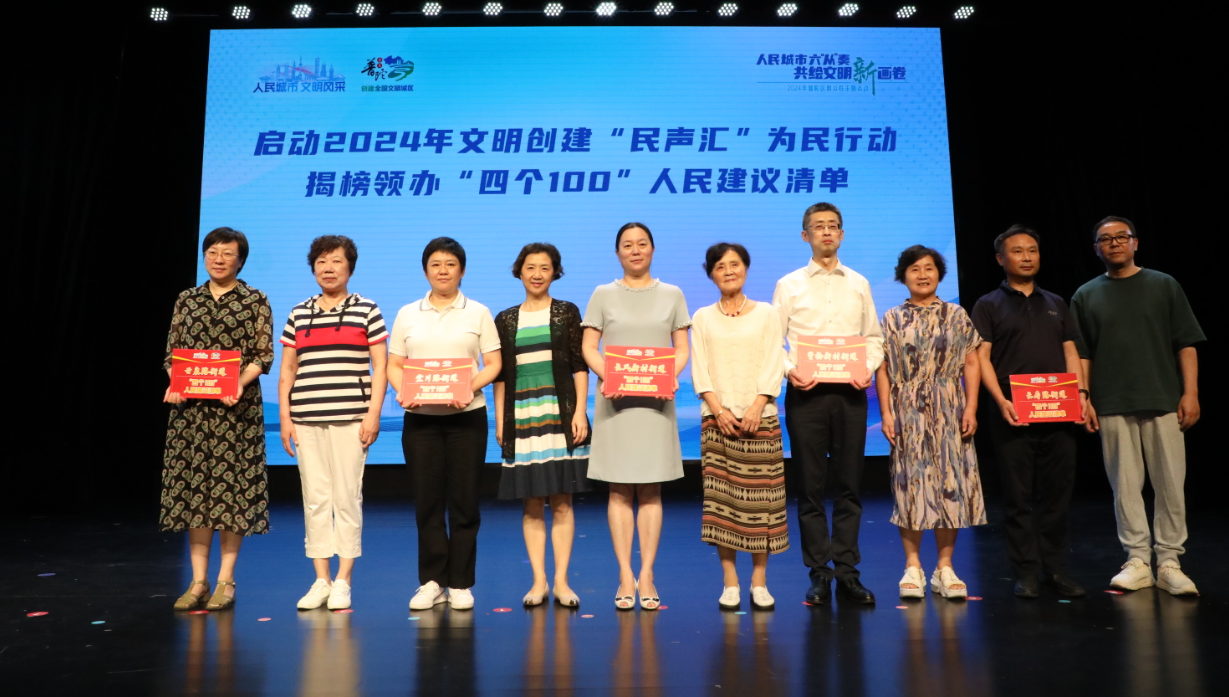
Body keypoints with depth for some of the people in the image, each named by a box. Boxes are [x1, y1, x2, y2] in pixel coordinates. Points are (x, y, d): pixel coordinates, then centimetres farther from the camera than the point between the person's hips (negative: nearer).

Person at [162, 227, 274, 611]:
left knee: (232, 485, -1)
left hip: (236, 407, -3)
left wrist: (239, 383, -19)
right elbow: (172, 352, 12)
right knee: (192, 484, 5)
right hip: (191, 407, 3)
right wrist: (174, 384, -6)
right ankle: (198, 580, 15)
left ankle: (226, 579, 11)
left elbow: (263, 355, -3)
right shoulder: (187, 300, 13)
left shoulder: (255, 301, 3)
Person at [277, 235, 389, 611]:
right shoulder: (298, 314, 14)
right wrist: (285, 416, 6)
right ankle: (321, 580, 13)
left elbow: (380, 366, 1)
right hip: (307, 420, 3)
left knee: (347, 497, -1)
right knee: (315, 499, 4)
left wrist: (374, 414, -7)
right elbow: (287, 370, 15)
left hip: (349, 418, -3)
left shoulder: (366, 310, 5)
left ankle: (343, 581, 8)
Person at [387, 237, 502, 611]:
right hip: (419, 417, 1)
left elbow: (493, 363, 2)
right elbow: (394, 364, 8)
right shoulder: (407, 314, 11)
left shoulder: (478, 313, 7)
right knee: (427, 500, 3)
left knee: (464, 501, 1)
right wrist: (402, 391, -12)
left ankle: (460, 584, 11)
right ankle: (431, 582, 13)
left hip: (466, 416, -1)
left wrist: (471, 386, -16)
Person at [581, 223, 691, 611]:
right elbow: (588, 348, 4)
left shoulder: (672, 295, 11)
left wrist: (670, 377, -12)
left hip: (656, 399, 1)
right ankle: (625, 576, 5)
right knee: (620, 491, 0)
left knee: (650, 491, 2)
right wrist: (607, 376, -15)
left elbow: (682, 349, 7)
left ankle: (646, 575, 7)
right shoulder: (603, 295, 9)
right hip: (615, 400, -1)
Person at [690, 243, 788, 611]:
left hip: (760, 417, 0)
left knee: (760, 496, -1)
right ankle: (730, 583, 6)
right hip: (717, 418, 1)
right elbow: (699, 371, 3)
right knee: (720, 497, -2)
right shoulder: (703, 318, 10)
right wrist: (718, 409, -10)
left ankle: (759, 582, 7)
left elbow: (773, 367, 0)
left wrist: (756, 408, -12)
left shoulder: (766, 314, 8)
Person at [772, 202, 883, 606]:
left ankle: (847, 571, 13)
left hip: (850, 392, 2)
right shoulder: (789, 285, 6)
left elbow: (873, 336, 14)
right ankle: (819, 573, 11)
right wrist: (789, 371, -14)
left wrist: (869, 367, -4)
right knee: (810, 485, 2)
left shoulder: (859, 284, 14)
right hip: (806, 392, -2)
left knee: (849, 483, 4)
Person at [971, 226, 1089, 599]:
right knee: (1019, 496, 1)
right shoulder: (988, 305, 6)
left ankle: (1056, 568, 16)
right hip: (1014, 415, -4)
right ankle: (1026, 572, 9)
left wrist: (1081, 392, -1)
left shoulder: (1056, 304, 19)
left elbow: (1070, 352, 16)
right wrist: (1000, 400, -16)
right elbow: (982, 356, -3)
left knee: (1058, 492, 6)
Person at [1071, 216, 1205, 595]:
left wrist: (1190, 392, -3)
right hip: (1113, 407, 1)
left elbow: (1186, 344, 5)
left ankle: (1169, 562, 9)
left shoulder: (1164, 286, 8)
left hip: (1163, 402, 0)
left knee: (1171, 483, 0)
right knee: (1125, 486, 3)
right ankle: (1137, 560, 11)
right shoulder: (1086, 295, 9)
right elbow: (1082, 354, 9)